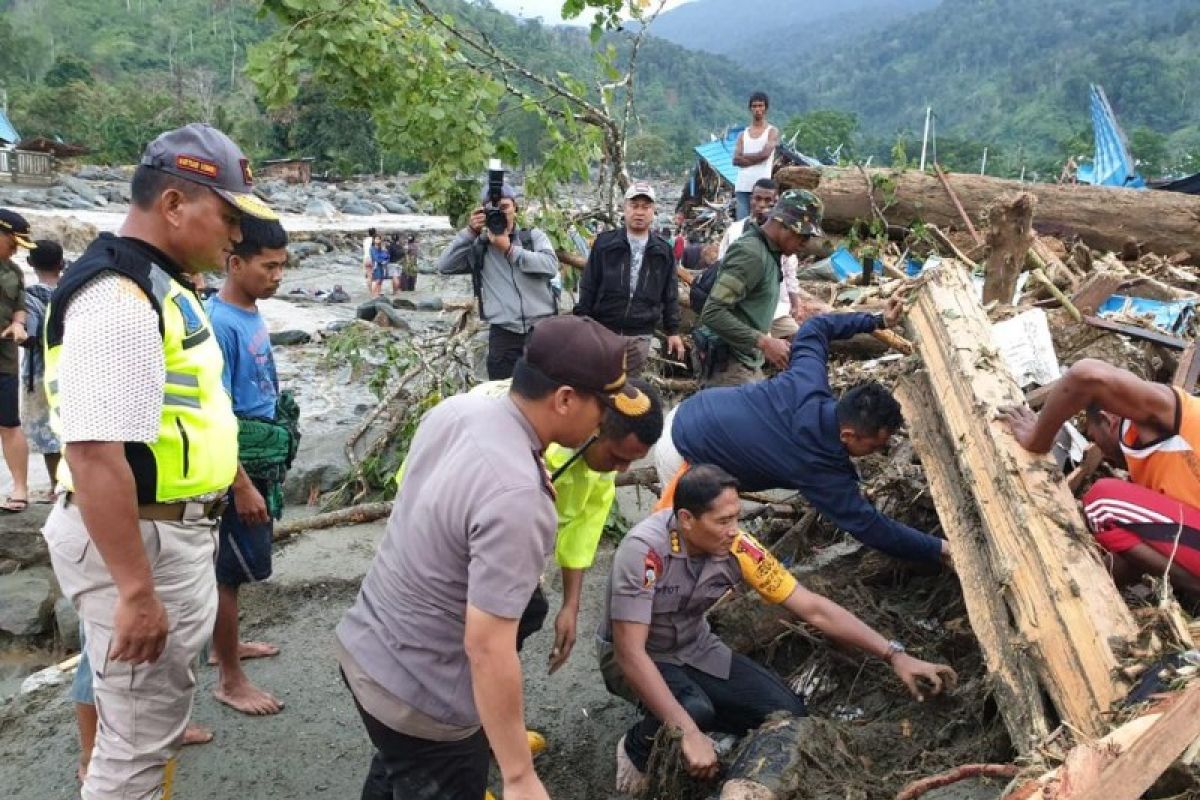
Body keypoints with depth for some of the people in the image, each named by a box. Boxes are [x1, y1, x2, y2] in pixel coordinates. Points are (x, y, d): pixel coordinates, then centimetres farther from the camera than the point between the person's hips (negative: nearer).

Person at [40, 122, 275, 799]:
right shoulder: (118, 299, -23)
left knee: (162, 705, 26)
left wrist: (234, 484, 25)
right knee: (138, 741, 6)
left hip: (176, 528, 10)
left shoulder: (161, 284, 10)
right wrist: (135, 590, -27)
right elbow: (94, 455, -30)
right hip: (138, 540, -10)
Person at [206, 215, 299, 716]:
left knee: (236, 565, 21)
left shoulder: (254, 316, 6)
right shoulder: (220, 324, -21)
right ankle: (229, 679, 16)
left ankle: (225, 644, 39)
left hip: (262, 460, 9)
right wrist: (241, 486, -22)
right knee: (231, 568, 3)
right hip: (238, 464, -9)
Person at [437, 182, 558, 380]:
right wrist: (469, 232, -7)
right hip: (503, 333, 0)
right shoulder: (478, 247, 8)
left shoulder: (534, 236, 8)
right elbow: (444, 266, -2)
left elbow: (551, 266, -9)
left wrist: (509, 249, -11)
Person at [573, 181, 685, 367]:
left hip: (641, 337, 1)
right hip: (602, 331, -1)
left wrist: (673, 331, 6)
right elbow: (588, 288, 3)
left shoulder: (663, 251, 5)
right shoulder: (604, 243, 2)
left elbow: (670, 295, 10)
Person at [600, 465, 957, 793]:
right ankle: (638, 750, 0)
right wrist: (689, 733, -41)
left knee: (787, 714, -10)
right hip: (636, 657, -5)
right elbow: (630, 651, -35)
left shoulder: (737, 548, -20)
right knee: (695, 708, -35)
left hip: (694, 650, 5)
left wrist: (894, 655, -18)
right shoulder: (645, 550, -35)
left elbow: (813, 608, -14)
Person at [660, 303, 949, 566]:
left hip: (688, 412, 8)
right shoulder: (820, 470, -25)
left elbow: (814, 326, 6)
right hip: (683, 454, -8)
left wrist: (877, 321, 8)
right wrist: (939, 549, -12)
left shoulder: (809, 381, -12)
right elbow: (870, 527, -18)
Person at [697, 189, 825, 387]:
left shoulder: (768, 253, 13)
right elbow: (713, 313, -26)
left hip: (748, 362, 10)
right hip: (729, 365, -10)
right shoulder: (751, 253, -18)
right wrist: (763, 341, -26)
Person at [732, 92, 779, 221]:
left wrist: (744, 156, 1)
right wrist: (756, 158, -7)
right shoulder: (743, 134, 18)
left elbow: (765, 154, -9)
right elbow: (736, 160, 4)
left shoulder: (772, 131, 7)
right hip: (742, 186, 4)